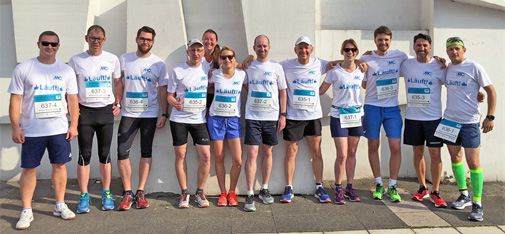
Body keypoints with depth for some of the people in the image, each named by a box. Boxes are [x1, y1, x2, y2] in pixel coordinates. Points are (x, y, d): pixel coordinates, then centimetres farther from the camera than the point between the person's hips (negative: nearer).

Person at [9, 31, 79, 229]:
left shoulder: (66, 70, 7)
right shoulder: (23, 69, 1)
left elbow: (72, 99, 8)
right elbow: (15, 99, -1)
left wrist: (74, 125, 2)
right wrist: (15, 128, -6)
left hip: (60, 129, 2)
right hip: (32, 131, -2)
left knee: (59, 165, 7)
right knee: (29, 169, 4)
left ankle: (60, 205, 21)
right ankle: (26, 211, 15)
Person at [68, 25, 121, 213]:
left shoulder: (112, 60, 5)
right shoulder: (76, 60, 2)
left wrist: (118, 104, 4)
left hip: (106, 111, 1)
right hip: (85, 111, -1)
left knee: (105, 155, 7)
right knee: (84, 155, 2)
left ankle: (106, 194, 18)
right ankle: (84, 196, 12)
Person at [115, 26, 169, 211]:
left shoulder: (158, 63, 2)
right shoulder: (124, 59, 4)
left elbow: (163, 90, 3)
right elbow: (118, 82, 12)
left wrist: (164, 114, -3)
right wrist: (117, 104, -1)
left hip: (150, 114, 0)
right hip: (128, 114, 1)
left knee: (146, 152, 4)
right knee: (122, 152, -5)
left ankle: (140, 192, 13)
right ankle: (127, 193, 5)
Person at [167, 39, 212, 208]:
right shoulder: (177, 71, 0)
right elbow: (170, 95, 3)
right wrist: (175, 102, -18)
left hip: (200, 119, 2)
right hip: (179, 119, -1)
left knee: (205, 156, -5)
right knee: (180, 155, 3)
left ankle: (200, 192, 13)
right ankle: (184, 193, 17)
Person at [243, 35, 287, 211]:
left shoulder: (276, 67, 4)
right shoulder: (248, 66, 5)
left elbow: (282, 92, 7)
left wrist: (283, 115, 1)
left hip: (271, 117, 1)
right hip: (252, 116, -1)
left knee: (267, 153, 9)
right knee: (252, 154, -6)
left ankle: (264, 189, 23)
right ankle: (250, 195, 0)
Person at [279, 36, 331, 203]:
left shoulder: (319, 64, 6)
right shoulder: (286, 66, -1)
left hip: (313, 115, 2)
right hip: (293, 115, -2)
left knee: (316, 152, 5)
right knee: (291, 152, 2)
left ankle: (319, 188, 17)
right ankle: (288, 189, 13)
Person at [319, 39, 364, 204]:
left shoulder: (361, 71, 7)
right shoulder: (335, 71, -5)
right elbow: (321, 91, -1)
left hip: (356, 115, 4)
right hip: (339, 116, -4)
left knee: (352, 153, 10)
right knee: (342, 155, -7)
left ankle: (350, 187, 21)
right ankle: (338, 189, 8)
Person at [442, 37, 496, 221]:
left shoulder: (474, 67, -6)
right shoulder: (447, 68, 8)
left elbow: (491, 91, -5)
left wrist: (490, 116, -11)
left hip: (470, 122, -5)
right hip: (450, 120, 5)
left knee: (473, 161, -5)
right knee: (455, 158, 12)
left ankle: (477, 203, 4)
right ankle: (464, 195, 28)